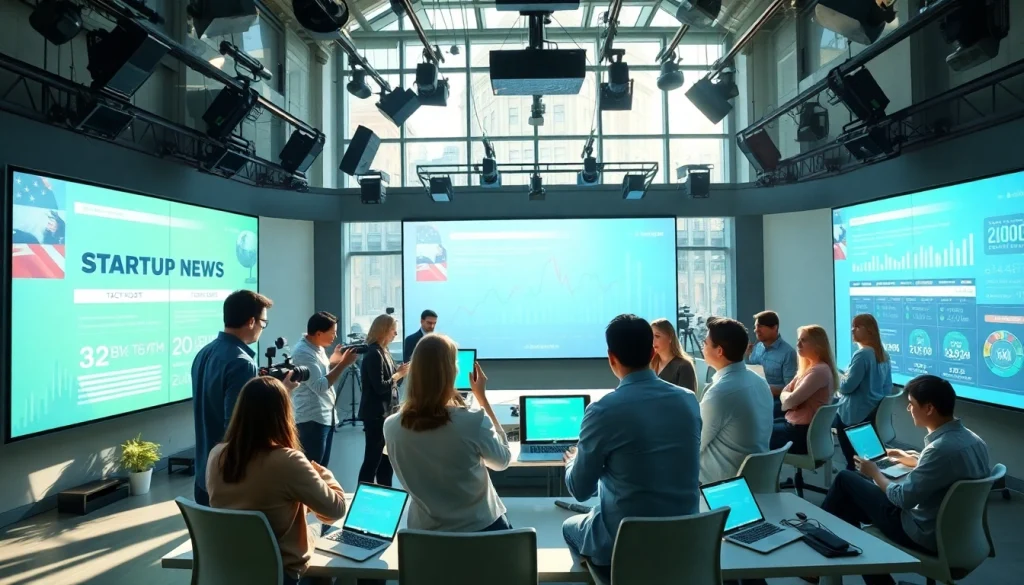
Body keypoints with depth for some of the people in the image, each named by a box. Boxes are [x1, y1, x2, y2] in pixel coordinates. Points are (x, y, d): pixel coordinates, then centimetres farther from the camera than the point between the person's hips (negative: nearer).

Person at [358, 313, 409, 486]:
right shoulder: (373, 354, -16)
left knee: (387, 459, 15)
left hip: (387, 412, 9)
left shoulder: (384, 352, 11)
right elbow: (380, 387, -22)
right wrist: (399, 374, -12)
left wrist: (402, 372, 1)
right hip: (376, 414, -9)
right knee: (373, 459, -3)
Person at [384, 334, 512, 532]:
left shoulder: (391, 427, -16)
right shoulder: (474, 422, -27)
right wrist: (482, 397, -4)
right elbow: (502, 461, -5)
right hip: (481, 528, -2)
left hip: (425, 532, 3)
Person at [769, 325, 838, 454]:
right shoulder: (808, 367, 11)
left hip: (804, 433, -10)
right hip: (796, 424, 10)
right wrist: (790, 397, -14)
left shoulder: (819, 371, -22)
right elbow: (784, 393, 9)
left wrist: (789, 397, -2)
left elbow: (790, 400, -25)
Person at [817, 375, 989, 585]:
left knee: (845, 480, 2)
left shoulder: (942, 448, -30)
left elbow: (902, 498, -23)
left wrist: (874, 473, -6)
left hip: (925, 536, -9)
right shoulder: (971, 439, -1)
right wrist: (912, 460, 23)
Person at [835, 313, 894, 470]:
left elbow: (847, 386, -21)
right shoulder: (883, 354, 9)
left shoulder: (862, 355, -22)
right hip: (876, 410, 10)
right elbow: (887, 387, 16)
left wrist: (838, 378, 1)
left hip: (856, 413, -10)